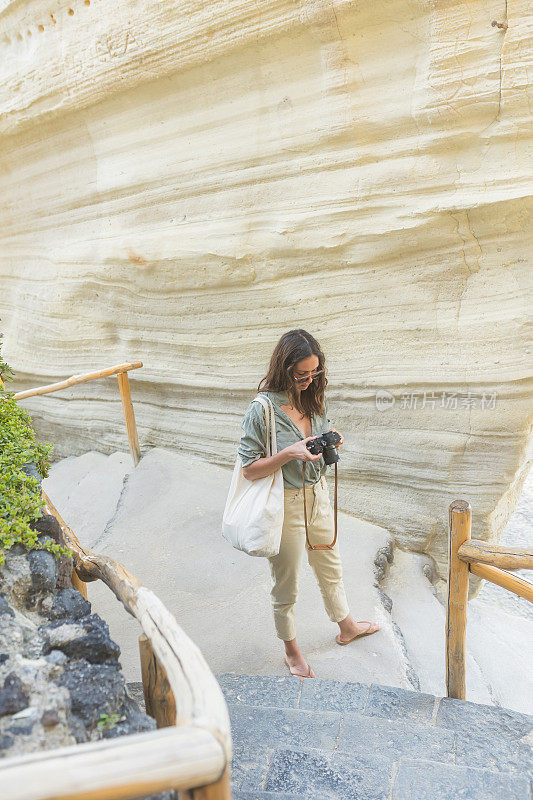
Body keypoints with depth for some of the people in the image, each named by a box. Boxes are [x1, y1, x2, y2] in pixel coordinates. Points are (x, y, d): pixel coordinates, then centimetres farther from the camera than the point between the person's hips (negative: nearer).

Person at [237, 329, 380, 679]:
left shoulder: (315, 399, -1)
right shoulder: (262, 410, -21)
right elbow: (250, 469, -17)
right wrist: (290, 454, -29)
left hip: (318, 495, 6)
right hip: (285, 504, -6)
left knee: (331, 568, 26)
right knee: (286, 586, 13)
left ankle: (346, 627, 51)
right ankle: (292, 650, 38)